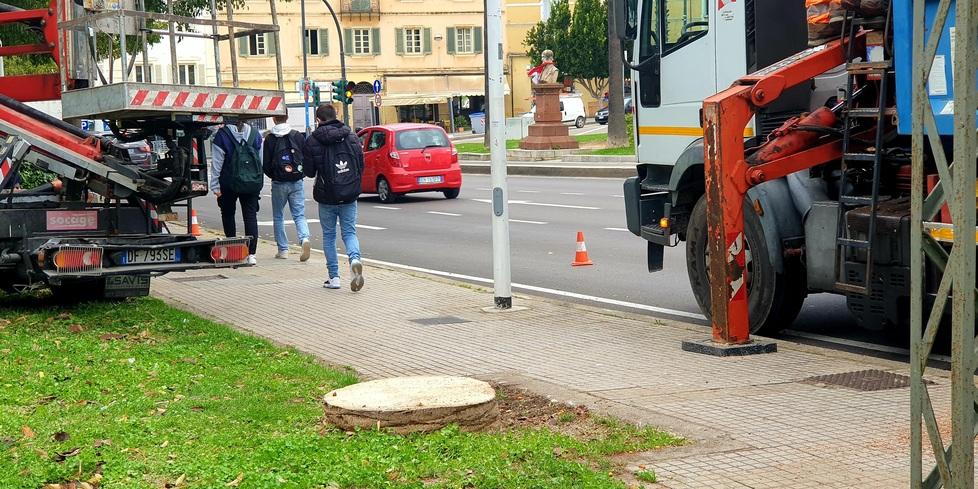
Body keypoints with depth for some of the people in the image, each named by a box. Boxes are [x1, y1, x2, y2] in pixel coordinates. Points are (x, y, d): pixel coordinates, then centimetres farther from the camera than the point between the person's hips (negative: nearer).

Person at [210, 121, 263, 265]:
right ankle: (251, 254, -6)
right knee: (251, 216, 2)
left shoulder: (222, 135, -8)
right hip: (252, 183, 3)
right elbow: (261, 160, 11)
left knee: (228, 214, 16)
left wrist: (215, 185, -4)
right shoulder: (254, 134, 4)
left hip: (229, 184, -2)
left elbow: (217, 162, -8)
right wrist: (259, 184, 19)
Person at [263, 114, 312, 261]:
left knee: (278, 217, 12)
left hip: (279, 183, -1)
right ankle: (304, 238, -23)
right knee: (299, 215, 4)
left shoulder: (269, 139, -5)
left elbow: (266, 165, -4)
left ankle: (283, 249, 12)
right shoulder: (298, 136, 0)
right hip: (297, 182, 1)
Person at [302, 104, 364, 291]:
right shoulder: (351, 137, 1)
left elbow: (309, 172, -4)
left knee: (329, 236, 11)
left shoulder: (312, 141, -8)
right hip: (349, 196, 2)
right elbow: (361, 165, 3)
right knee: (349, 232, 9)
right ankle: (355, 259, -20)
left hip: (327, 198, -2)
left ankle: (334, 277, 10)